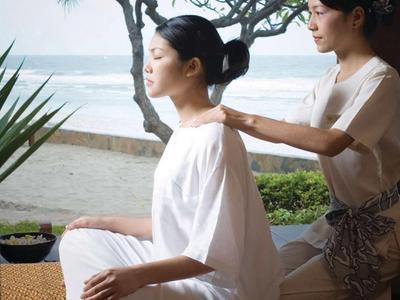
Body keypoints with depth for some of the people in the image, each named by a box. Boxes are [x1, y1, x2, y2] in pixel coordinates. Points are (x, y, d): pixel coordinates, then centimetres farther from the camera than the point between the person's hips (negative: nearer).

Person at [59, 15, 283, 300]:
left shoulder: (214, 135, -21)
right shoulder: (185, 130, 8)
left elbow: (216, 251, -24)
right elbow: (174, 224, 12)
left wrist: (138, 275, -31)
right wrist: (105, 223, 14)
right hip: (179, 267, 10)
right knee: (79, 242, 12)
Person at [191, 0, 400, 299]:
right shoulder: (332, 77, 8)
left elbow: (331, 142, -31)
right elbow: (285, 130, 9)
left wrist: (247, 119, -32)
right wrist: (232, 119, -6)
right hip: (342, 216, 7)